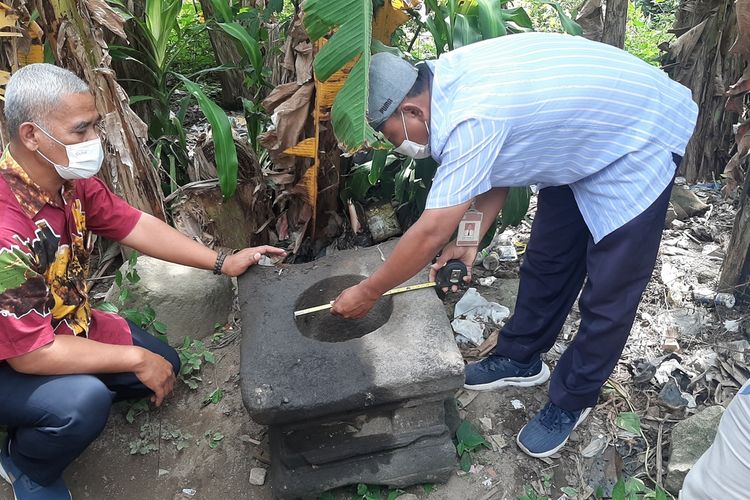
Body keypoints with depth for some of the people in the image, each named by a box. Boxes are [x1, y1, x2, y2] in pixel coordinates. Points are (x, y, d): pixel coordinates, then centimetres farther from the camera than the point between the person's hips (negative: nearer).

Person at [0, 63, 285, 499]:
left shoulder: (71, 179, -13)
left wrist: (223, 263, -3)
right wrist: (134, 358, -24)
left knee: (164, 364, 10)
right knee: (84, 400, -34)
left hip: (66, 324, 8)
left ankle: (46, 417, 22)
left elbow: (134, 225, -2)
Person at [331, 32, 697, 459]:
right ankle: (521, 359, 32)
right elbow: (499, 164, 1)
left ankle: (572, 402, 18)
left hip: (641, 140, -8)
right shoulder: (448, 75, -10)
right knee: (545, 261, 15)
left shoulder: (471, 121, -37)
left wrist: (368, 293, -17)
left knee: (608, 295, 0)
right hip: (583, 135, 9)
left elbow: (431, 234, -30)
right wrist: (471, 240, -5)